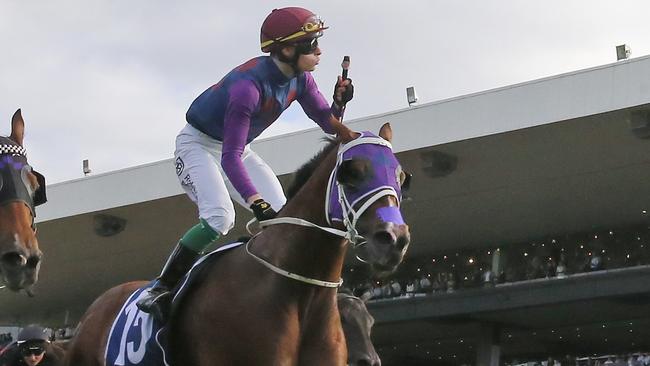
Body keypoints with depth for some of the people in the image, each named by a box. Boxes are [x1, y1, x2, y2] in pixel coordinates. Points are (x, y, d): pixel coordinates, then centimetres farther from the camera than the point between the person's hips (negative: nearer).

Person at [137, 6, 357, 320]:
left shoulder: (300, 79, -13)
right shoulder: (249, 85, -36)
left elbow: (327, 122, -2)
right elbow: (230, 156, -39)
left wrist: (340, 101, -26)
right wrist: (257, 204, -49)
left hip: (239, 147, 8)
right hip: (199, 144, -8)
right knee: (219, 217, -29)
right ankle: (160, 289, -22)